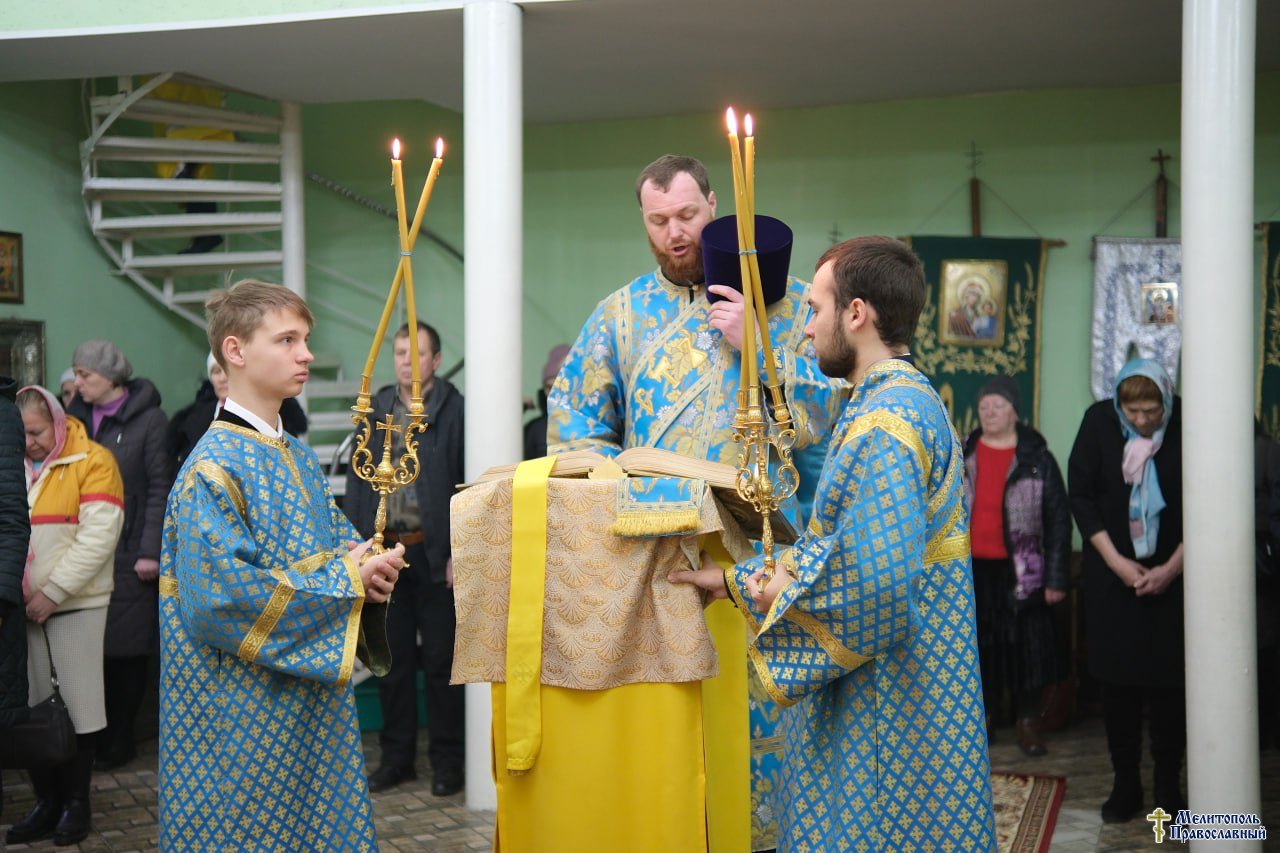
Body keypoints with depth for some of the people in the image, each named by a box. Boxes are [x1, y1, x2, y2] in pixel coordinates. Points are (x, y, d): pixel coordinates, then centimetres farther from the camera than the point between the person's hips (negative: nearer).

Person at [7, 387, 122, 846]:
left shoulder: (92, 461, -4)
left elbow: (98, 536, -12)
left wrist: (53, 591, -15)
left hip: (75, 603, -4)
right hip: (20, 605, 5)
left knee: (77, 701, 3)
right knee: (27, 703, 9)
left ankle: (76, 800, 16)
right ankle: (46, 799, 21)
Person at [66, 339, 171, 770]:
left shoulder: (148, 419, -4)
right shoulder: (77, 416, 11)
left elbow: (159, 488, -6)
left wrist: (151, 552, -11)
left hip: (128, 554, -4)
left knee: (127, 648, 2)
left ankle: (118, 740, 13)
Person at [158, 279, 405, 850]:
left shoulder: (301, 459, 10)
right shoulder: (214, 468, -16)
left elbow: (336, 542, 19)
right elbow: (221, 596, -25)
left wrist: (366, 566, -5)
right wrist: (346, 583, -20)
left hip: (313, 693, 8)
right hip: (244, 711, -8)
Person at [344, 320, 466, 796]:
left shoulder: (455, 410, -4)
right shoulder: (376, 410, 11)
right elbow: (358, 480, 12)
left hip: (434, 553, -5)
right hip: (385, 550, 5)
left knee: (440, 659, 4)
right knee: (392, 658, 12)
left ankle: (446, 759, 14)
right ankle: (397, 756, 23)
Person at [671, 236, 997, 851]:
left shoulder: (885, 424, -20)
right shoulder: (902, 401, 14)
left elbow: (872, 586, -28)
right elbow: (836, 545, 16)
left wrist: (764, 593, -13)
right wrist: (737, 579, 11)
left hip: (884, 712, -10)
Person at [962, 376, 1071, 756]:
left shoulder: (1037, 460, -2)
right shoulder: (961, 457, 8)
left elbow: (1058, 520, -2)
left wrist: (1057, 578, -6)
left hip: (1019, 571, -3)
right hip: (971, 569, 3)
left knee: (1025, 644, 2)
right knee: (978, 643, 8)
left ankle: (1028, 721, 16)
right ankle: (982, 712, 22)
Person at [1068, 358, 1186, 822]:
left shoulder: (1188, 428, -10)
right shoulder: (1098, 421, -7)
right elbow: (1080, 494, -3)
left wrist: (1171, 568, -10)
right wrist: (1116, 561, -8)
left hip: (1171, 572, -1)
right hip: (1112, 572, 1)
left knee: (1169, 679, 1)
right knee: (1117, 679, 4)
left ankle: (1169, 785, 15)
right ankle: (1125, 784, 16)